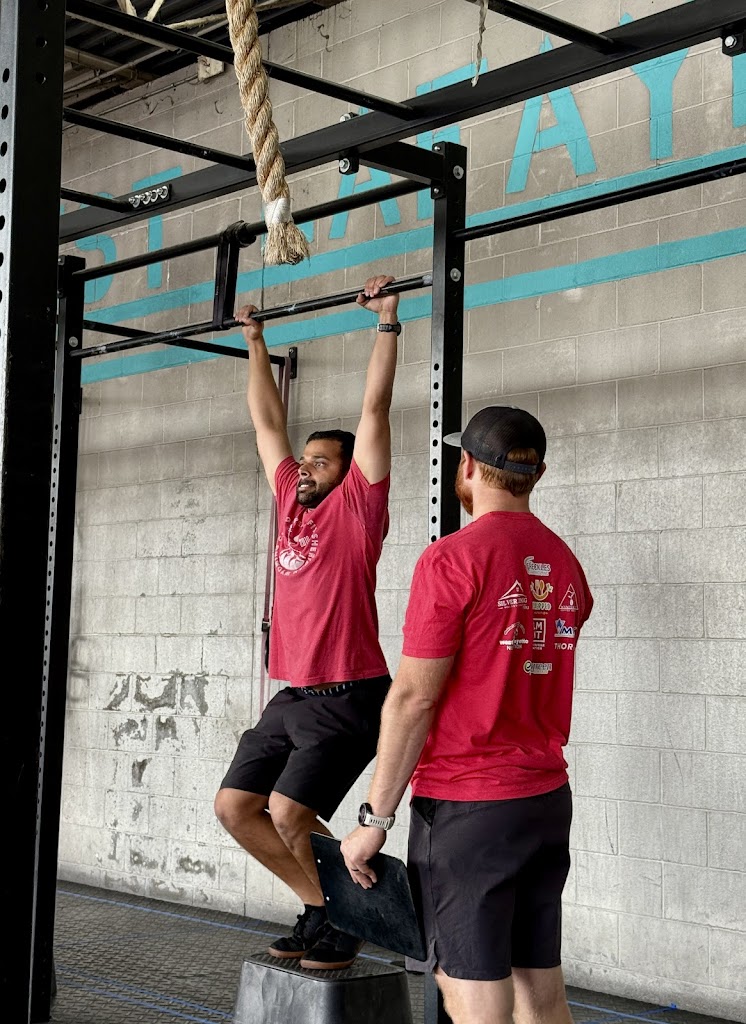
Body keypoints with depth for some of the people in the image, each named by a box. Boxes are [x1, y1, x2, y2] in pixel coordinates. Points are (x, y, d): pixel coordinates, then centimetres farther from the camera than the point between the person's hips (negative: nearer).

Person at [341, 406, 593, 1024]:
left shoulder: (452, 560, -13)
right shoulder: (564, 565, 9)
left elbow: (414, 697, -15)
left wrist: (375, 818, -10)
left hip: (465, 807, -7)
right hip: (548, 798, 7)